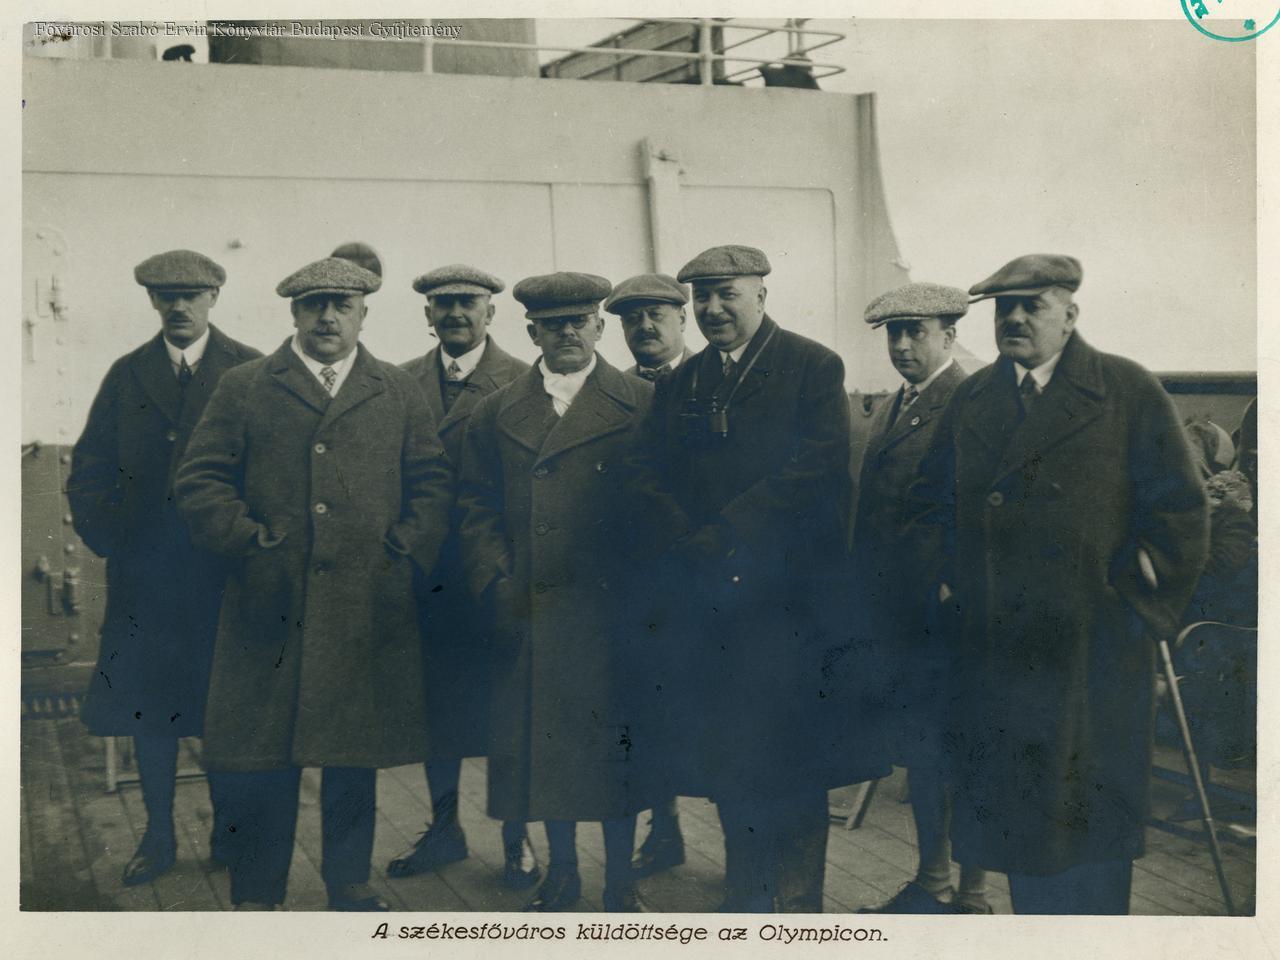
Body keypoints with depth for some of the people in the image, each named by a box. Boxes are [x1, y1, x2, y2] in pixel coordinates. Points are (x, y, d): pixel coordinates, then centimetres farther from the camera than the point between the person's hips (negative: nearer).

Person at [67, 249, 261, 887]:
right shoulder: (127, 375, 9)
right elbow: (89, 469, 11)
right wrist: (106, 538, 1)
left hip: (224, 570, -3)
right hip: (144, 572, 3)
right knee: (147, 702, 7)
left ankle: (227, 833, 20)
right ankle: (158, 837, 19)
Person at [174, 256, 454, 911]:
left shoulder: (400, 393, 13)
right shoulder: (243, 388, 8)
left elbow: (433, 483, 11)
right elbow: (200, 482, 3)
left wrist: (406, 549, -2)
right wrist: (250, 541, -8)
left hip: (368, 608, 2)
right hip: (269, 606, -1)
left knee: (356, 756, 9)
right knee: (263, 759, 2)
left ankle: (350, 883, 24)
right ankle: (256, 895, 15)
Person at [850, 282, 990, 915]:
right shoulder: (889, 411, 16)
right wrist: (871, 610, 13)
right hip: (895, 618, 9)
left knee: (959, 760, 3)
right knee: (917, 753, 18)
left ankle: (971, 897, 16)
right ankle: (928, 883, 31)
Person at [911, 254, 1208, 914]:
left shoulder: (1130, 393, -2)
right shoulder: (970, 399, 12)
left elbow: (1179, 512, -3)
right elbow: (933, 500, 20)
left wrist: (1136, 607, -6)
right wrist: (947, 582, 9)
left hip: (1092, 646, -4)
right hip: (994, 647, 4)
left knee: (1084, 809, 5)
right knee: (1014, 808, 11)